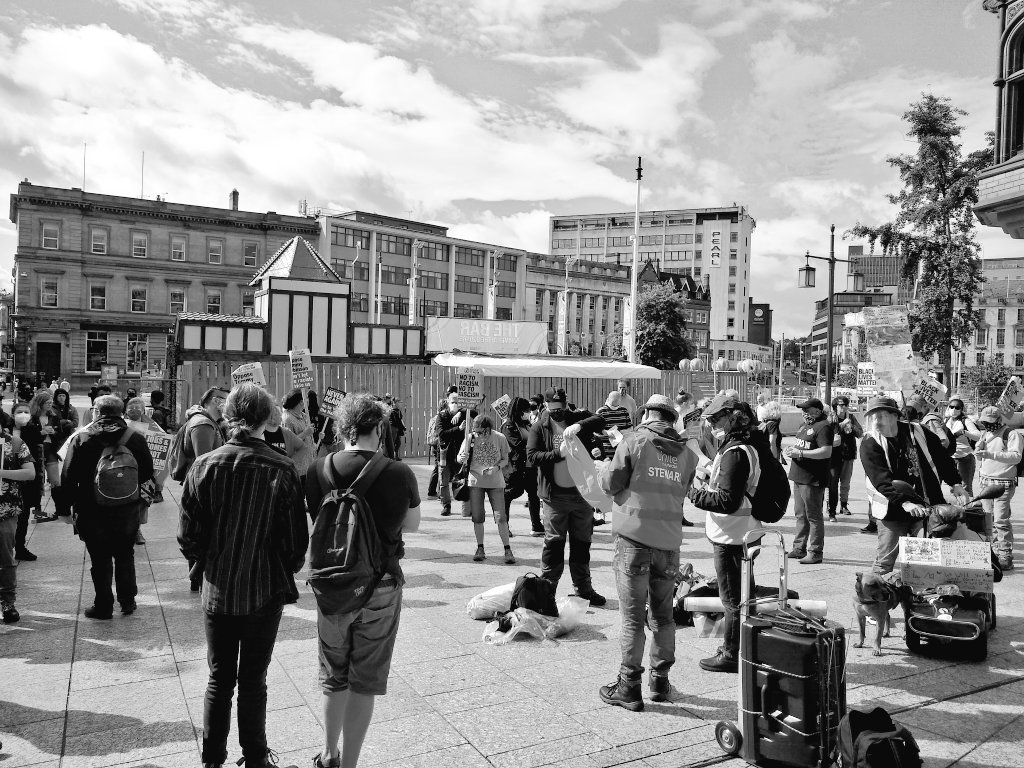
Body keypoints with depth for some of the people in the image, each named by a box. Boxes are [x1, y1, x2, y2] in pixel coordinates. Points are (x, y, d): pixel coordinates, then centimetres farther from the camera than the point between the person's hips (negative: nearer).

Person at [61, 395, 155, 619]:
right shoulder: (136, 438, -5)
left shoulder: (80, 439, -8)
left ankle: (103, 606, 17)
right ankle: (127, 601, 23)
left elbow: (67, 478, -8)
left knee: (100, 559, 9)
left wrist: (76, 503, 4)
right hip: (128, 510, 2)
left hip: (93, 511, -2)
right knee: (125, 555, 17)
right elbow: (148, 475, -2)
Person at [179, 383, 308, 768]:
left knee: (219, 678, 19)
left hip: (217, 591, 2)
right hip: (265, 592, -1)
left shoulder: (204, 466, -12)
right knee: (253, 680, 15)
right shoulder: (283, 470, -18)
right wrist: (287, 571, 7)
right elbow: (296, 541, -13)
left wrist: (208, 564, 13)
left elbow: (188, 538, -7)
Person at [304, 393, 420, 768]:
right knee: (365, 681, 13)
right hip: (382, 586, -2)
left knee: (333, 676, 22)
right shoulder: (400, 474, -15)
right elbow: (412, 525, 1)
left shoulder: (318, 470, -11)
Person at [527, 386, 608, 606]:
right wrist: (559, 453, -22)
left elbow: (600, 421, -12)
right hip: (555, 495, -3)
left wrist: (580, 425, -30)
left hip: (582, 493, 3)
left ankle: (583, 588, 25)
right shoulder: (539, 427, 0)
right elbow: (532, 455, -9)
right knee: (554, 542, 0)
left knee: (582, 542, 13)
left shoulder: (578, 418, 4)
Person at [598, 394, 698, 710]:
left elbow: (611, 484, -5)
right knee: (663, 616, 17)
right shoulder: (686, 453, 7)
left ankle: (629, 687, 9)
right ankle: (660, 680, 28)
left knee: (633, 618, 2)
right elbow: (683, 493, 9)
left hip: (635, 537, -4)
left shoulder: (634, 441, -6)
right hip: (669, 542, 4)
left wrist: (607, 467, 14)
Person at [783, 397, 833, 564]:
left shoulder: (823, 427, -13)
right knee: (800, 514, 15)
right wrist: (791, 450, 4)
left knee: (813, 517, -1)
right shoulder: (806, 425, 16)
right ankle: (799, 548, 25)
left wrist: (800, 453, -22)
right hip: (799, 477, 9)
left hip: (812, 480, -9)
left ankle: (815, 552, 7)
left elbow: (827, 452, -22)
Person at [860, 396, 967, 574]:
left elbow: (942, 458, 12)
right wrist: (904, 503, -33)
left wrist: (955, 483, -1)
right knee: (885, 560, -3)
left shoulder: (917, 432, 2)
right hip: (893, 510, -3)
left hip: (927, 506, 4)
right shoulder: (869, 444, -9)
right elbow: (881, 481, -20)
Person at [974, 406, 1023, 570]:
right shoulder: (986, 435, 14)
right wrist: (979, 448, 2)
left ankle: (1006, 557, -6)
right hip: (986, 482, 7)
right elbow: (978, 458, 22)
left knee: (1001, 520, -10)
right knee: (988, 519, 9)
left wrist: (991, 454, -29)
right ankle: (995, 551, 20)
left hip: (1003, 484, -7)